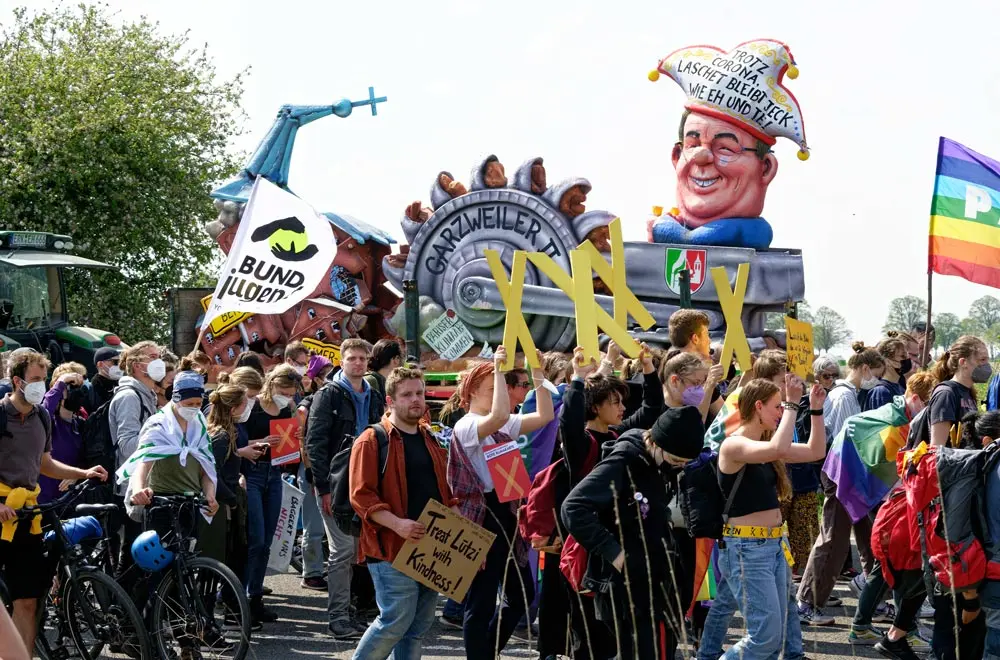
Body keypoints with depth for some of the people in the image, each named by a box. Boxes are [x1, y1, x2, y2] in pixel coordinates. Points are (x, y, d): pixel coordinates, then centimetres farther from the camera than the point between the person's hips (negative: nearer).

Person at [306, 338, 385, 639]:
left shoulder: (374, 399, 14)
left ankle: (346, 611, 15)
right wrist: (323, 487, -15)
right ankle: (338, 617, -2)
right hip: (336, 482, -6)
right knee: (343, 550, -7)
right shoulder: (329, 395, -4)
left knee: (358, 549, 7)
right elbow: (315, 443, -9)